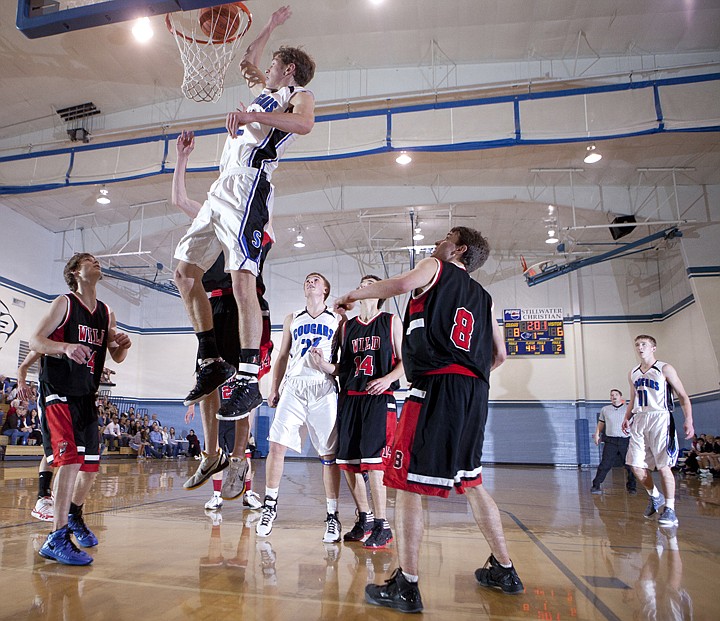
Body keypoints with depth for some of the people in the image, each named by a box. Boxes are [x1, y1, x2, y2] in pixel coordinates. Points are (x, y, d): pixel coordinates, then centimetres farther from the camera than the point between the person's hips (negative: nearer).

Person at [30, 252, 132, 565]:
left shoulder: (106, 313, 11)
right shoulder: (64, 303, -5)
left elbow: (116, 357, 14)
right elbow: (34, 341, -11)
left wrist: (122, 345, -9)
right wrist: (66, 347, -30)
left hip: (86, 395, 6)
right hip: (57, 392, -6)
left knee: (91, 463, 11)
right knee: (70, 458, -19)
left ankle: (74, 515, 36)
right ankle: (57, 537, -12)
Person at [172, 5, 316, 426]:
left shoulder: (299, 95, 7)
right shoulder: (266, 91, 31)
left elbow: (304, 123, -18)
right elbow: (249, 62, 51)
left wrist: (252, 116, -25)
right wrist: (273, 26, 53)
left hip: (247, 187, -9)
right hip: (222, 189, 10)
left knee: (242, 280, -21)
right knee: (185, 272, 5)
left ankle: (249, 379, -19)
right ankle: (213, 363, 9)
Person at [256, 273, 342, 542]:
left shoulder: (337, 319, 10)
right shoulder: (292, 319, 18)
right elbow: (282, 356, 19)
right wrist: (274, 388, 13)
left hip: (324, 389, -2)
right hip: (294, 386, 3)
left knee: (329, 454, -1)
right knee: (277, 445, -7)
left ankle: (332, 515, 7)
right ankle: (270, 505, 10)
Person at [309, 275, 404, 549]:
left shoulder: (391, 321, 5)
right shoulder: (347, 326, 17)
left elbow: (405, 360, 1)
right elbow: (344, 366, 17)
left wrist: (388, 378, -16)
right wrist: (325, 366, -3)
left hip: (379, 399, -5)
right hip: (349, 398, 5)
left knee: (373, 461, -12)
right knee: (347, 462, 6)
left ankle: (381, 526, 1)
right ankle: (364, 519, 23)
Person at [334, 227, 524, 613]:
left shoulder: (434, 268, 8)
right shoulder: (483, 297, 25)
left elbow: (404, 283, -15)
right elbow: (499, 355, 24)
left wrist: (351, 295, -3)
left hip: (436, 386, -7)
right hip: (476, 393, 8)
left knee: (407, 482, -3)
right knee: (470, 481, 20)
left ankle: (405, 587, -2)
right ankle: (504, 570, 29)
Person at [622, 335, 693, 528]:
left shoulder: (665, 369, -2)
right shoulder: (633, 373, 15)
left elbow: (683, 396, -3)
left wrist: (688, 420, -14)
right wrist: (627, 417, 10)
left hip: (659, 419, -5)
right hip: (639, 421, 6)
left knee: (663, 466, -7)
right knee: (636, 465, 2)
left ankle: (670, 510, 3)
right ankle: (655, 497, 25)